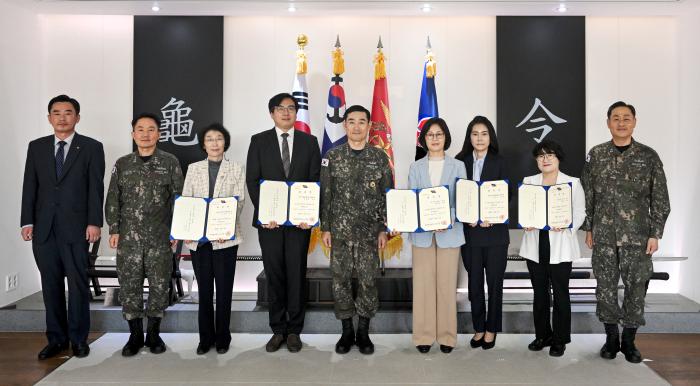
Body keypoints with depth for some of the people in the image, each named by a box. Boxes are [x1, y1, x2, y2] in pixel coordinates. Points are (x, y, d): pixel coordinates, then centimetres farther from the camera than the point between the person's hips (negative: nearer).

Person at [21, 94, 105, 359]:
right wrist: (27, 222, 2)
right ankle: (56, 338, 19)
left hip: (76, 227, -3)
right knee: (51, 285, 9)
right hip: (43, 228, 3)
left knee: (78, 284, 1)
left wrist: (94, 223, -10)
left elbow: (96, 188, -3)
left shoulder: (91, 147, 2)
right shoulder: (36, 147, 12)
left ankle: (78, 339, 13)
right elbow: (30, 186, 9)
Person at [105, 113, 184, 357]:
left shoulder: (170, 162, 4)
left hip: (160, 236, -1)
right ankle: (135, 335, 17)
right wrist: (114, 230, 3)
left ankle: (153, 333, 18)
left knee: (159, 284, 3)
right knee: (129, 284, 3)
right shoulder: (122, 164, 10)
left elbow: (177, 198, 3)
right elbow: (113, 200, 10)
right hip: (129, 236, 2)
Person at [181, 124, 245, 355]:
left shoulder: (236, 169, 4)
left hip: (225, 237, -2)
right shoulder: (193, 169, 11)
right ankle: (205, 337, 20)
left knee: (224, 289, 5)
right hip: (198, 238, 2)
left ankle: (222, 338, 18)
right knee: (204, 289, 9)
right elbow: (185, 201, 7)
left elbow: (239, 203, -3)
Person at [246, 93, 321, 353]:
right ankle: (278, 329, 17)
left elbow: (315, 181, 4)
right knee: (274, 275, 6)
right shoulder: (259, 141, 7)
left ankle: (294, 330, 16)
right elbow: (252, 180, 1)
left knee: (297, 273, 4)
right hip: (269, 219, 0)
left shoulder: (309, 142, 8)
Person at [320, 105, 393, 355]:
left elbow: (387, 196, 3)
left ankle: (363, 332, 20)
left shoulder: (379, 157, 2)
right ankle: (347, 331, 20)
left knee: (368, 281, 4)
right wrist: (325, 228, -1)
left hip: (369, 231, 0)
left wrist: (384, 229, -1)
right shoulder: (332, 157, 2)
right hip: (340, 231, 0)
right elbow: (325, 195, 3)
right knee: (340, 280, 5)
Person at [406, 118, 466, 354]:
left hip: (449, 233, -1)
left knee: (447, 284, 3)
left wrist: (448, 219, -18)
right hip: (422, 233, 1)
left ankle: (447, 336, 15)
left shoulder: (457, 166, 6)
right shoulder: (416, 167, 9)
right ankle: (424, 335, 12)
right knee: (423, 284, 2)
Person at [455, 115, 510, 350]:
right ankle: (478, 328, 22)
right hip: (470, 232, 1)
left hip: (495, 232, -1)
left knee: (494, 282, 7)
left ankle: (491, 329, 21)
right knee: (474, 282, 9)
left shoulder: (499, 162, 2)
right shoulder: (460, 161, 4)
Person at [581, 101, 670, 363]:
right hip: (603, 235, 1)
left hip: (638, 235, 0)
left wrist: (655, 234, -3)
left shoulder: (648, 156, 1)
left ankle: (629, 340, 21)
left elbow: (660, 199, 2)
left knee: (636, 287, 5)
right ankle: (611, 337, 21)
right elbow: (587, 195, 7)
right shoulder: (596, 155, 4)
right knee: (605, 287, 6)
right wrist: (588, 228, 4)